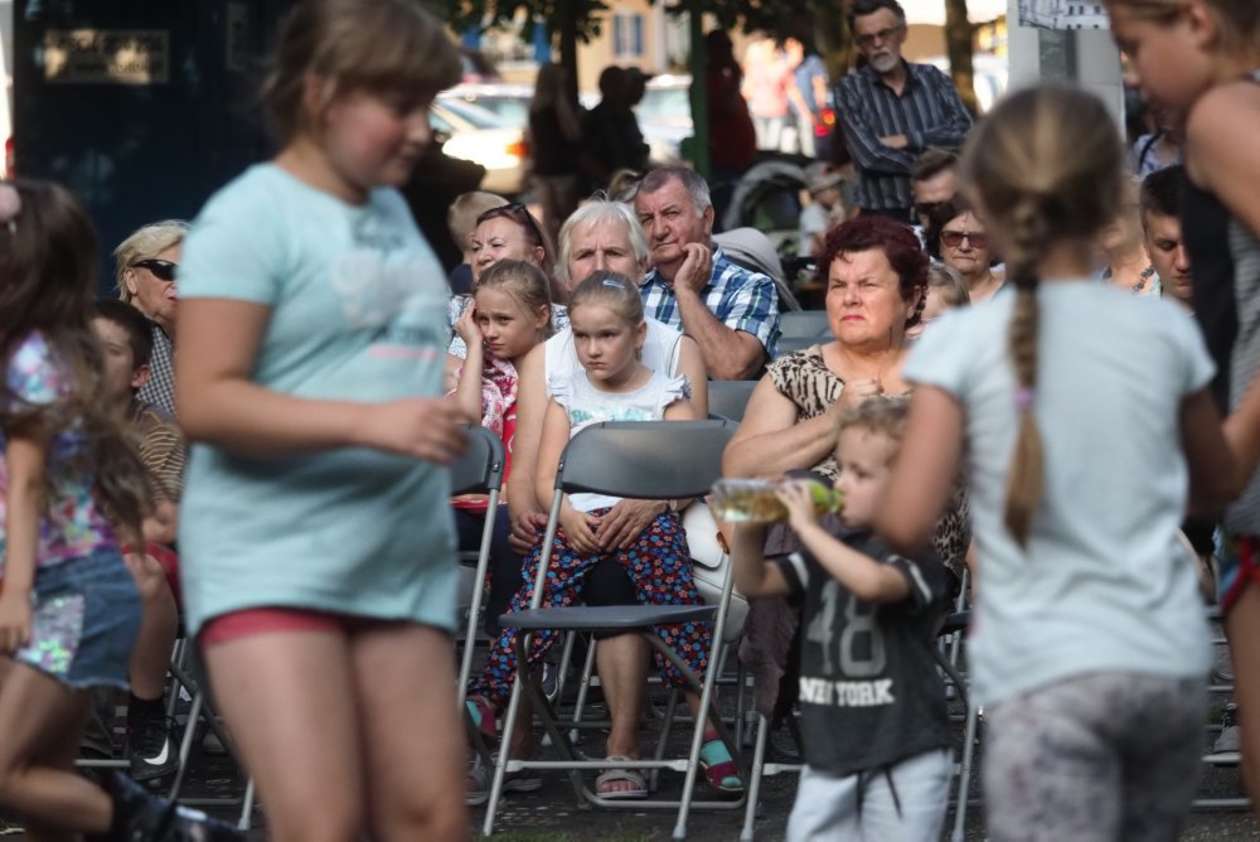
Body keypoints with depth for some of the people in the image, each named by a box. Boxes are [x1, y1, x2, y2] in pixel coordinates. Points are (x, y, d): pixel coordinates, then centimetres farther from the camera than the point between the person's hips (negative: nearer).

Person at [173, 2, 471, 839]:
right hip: (270, 559, -7)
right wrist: (372, 423, -23)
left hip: (401, 563, 7)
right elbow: (205, 400, -16)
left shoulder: (392, 212, 16)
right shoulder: (253, 215, -8)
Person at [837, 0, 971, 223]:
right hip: (885, 216, -2)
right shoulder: (851, 90, 4)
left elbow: (964, 132, -1)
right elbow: (870, 156, -8)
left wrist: (908, 140, -9)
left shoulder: (933, 79, 12)